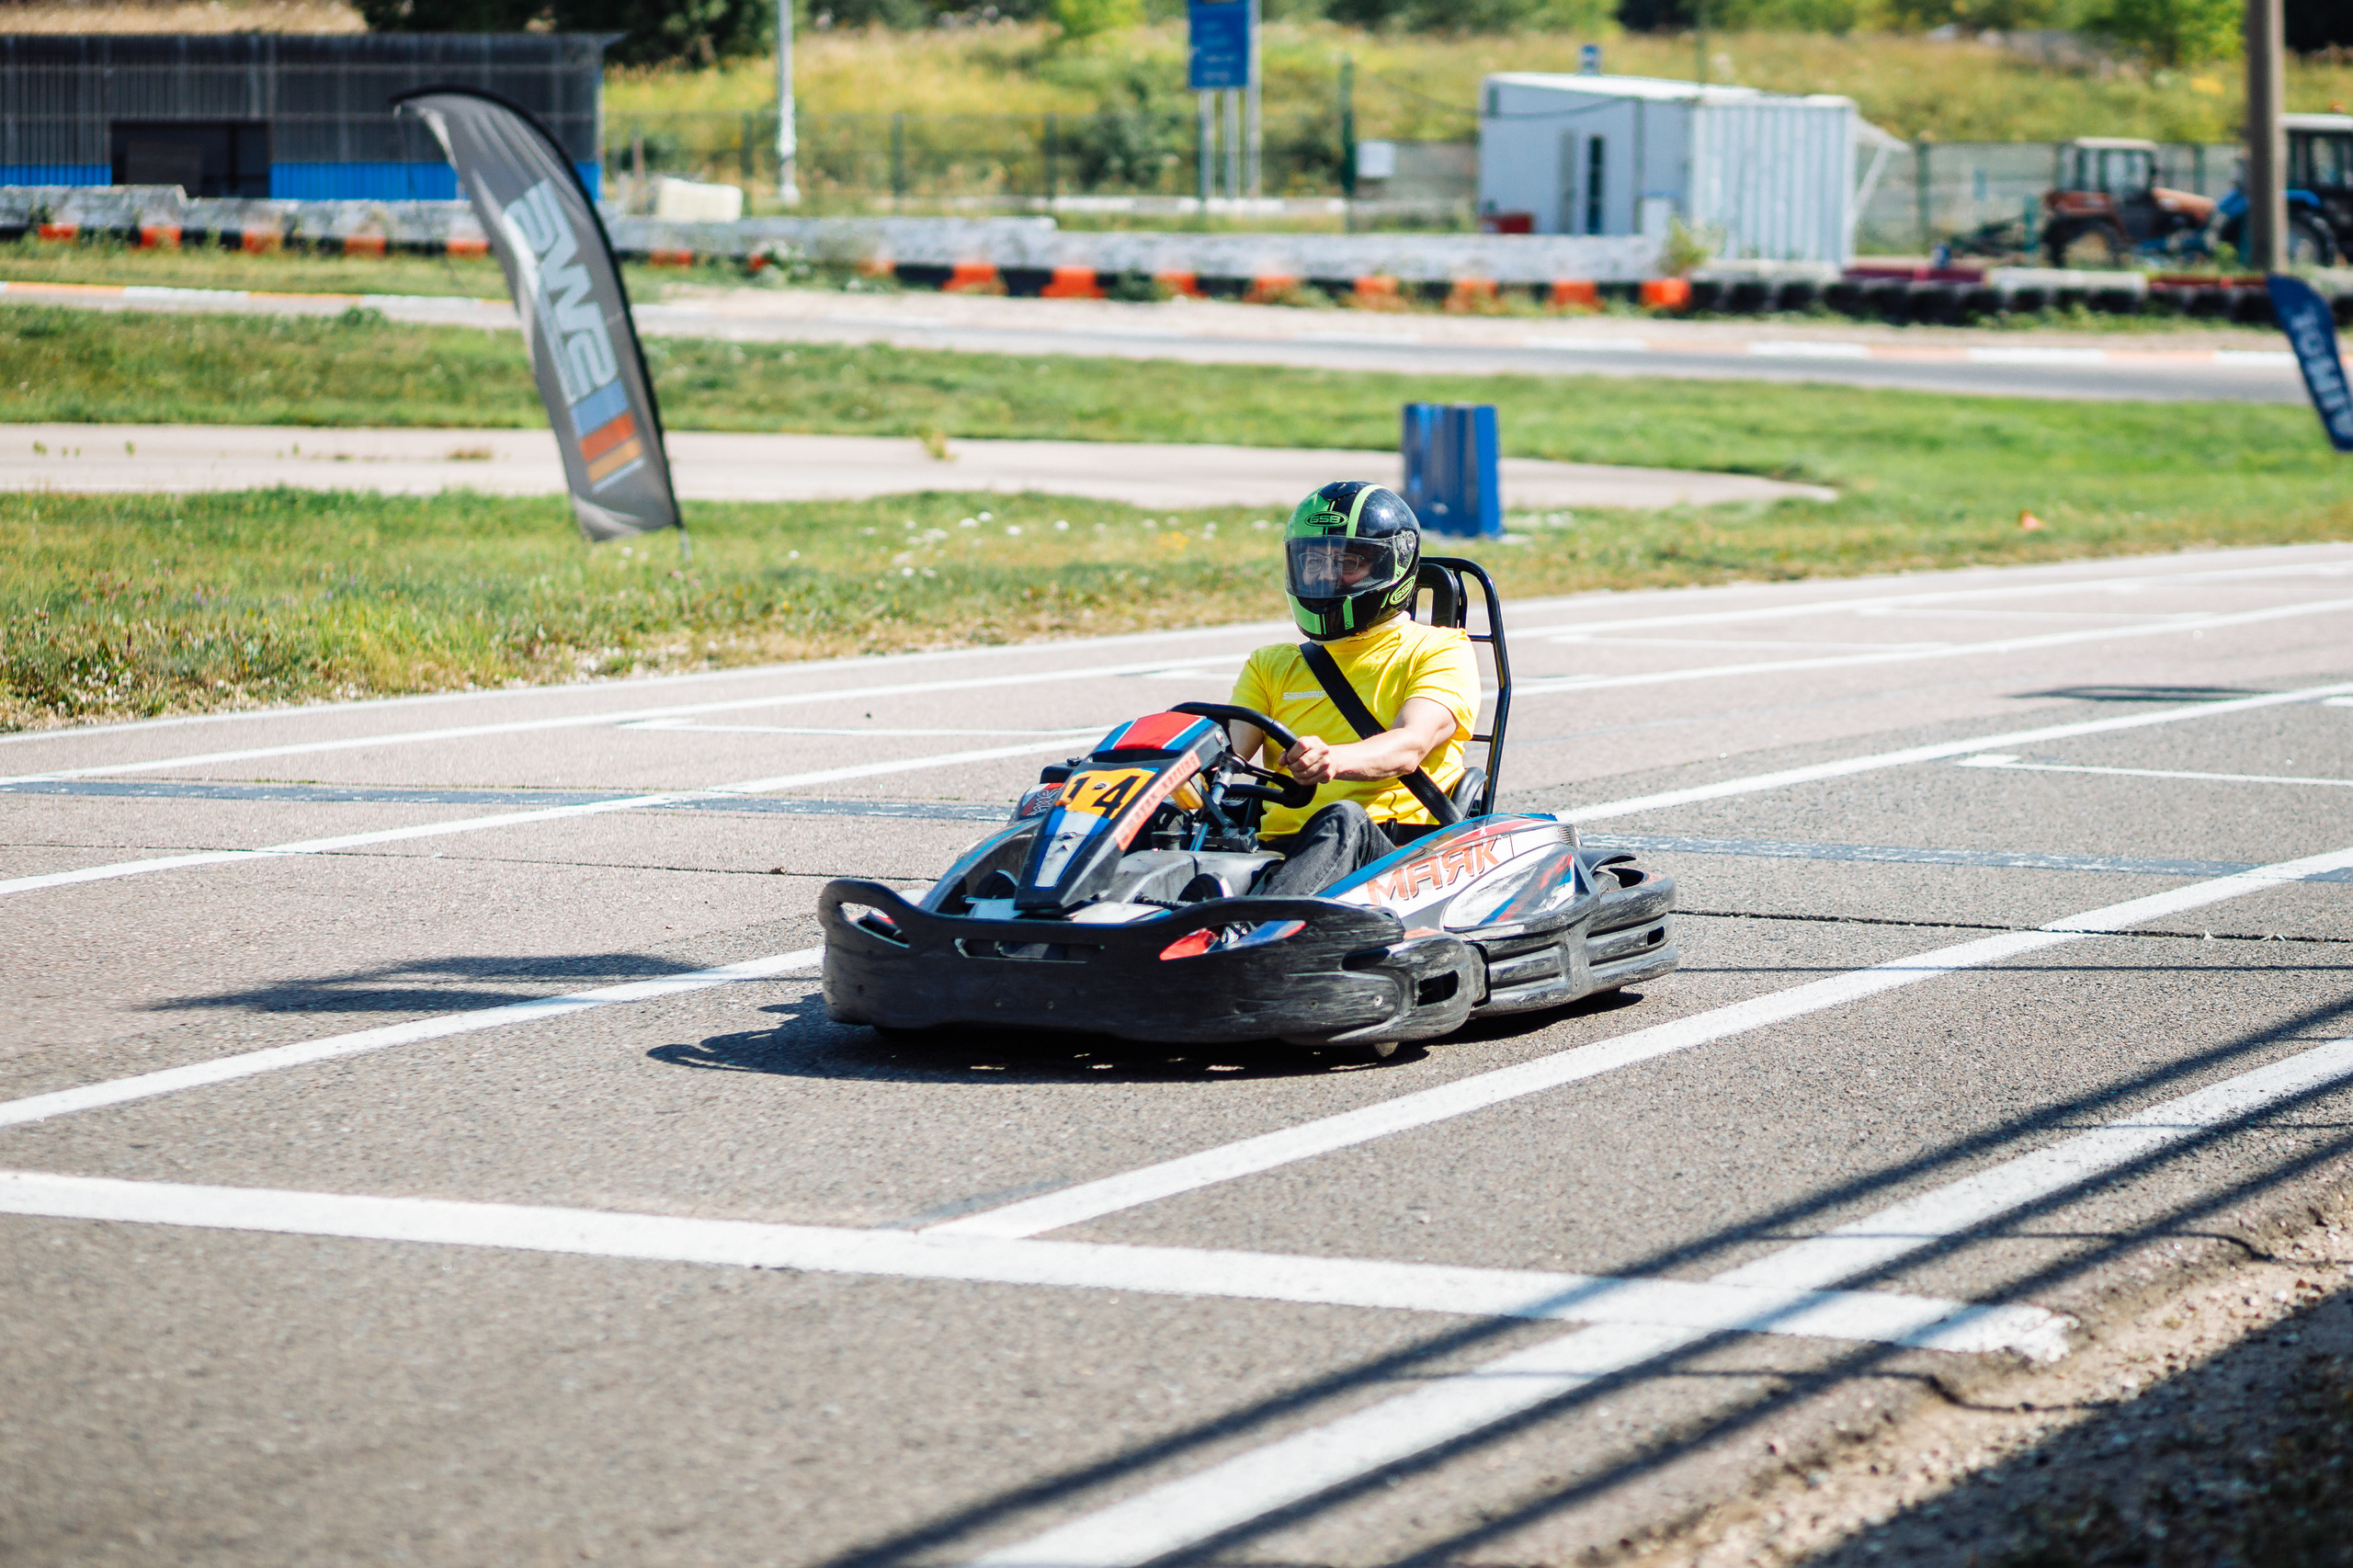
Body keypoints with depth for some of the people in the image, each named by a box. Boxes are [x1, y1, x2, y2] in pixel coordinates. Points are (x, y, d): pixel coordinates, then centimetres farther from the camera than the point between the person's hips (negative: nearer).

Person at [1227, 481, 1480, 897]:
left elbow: (1410, 746, -7)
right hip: (1278, 846, 3)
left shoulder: (1437, 652, 13)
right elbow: (1230, 747, 11)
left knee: (1342, 819, -40)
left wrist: (1332, 760, -31)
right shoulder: (1272, 665, 28)